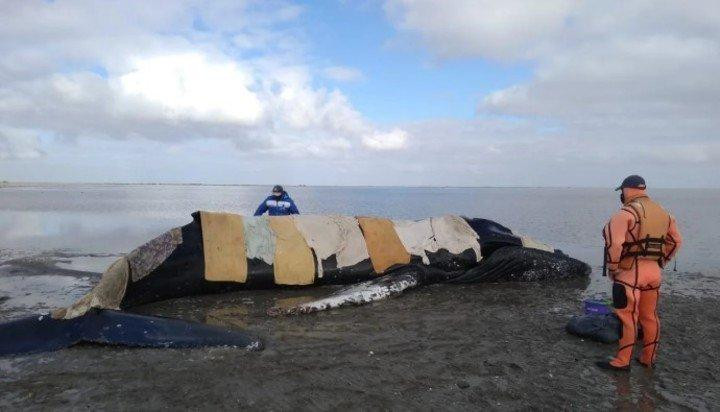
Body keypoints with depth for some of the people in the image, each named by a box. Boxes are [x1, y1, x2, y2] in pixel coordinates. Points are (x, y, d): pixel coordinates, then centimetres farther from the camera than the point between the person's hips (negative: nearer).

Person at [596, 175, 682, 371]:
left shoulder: (626, 213, -13)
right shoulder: (663, 213, 12)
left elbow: (614, 243, -22)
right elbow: (676, 241, 19)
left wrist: (612, 268, -10)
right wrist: (661, 263, 21)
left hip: (630, 273, -7)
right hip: (654, 273, 8)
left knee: (627, 318, -1)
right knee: (649, 316, 16)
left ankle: (622, 361, 5)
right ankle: (648, 358, 27)